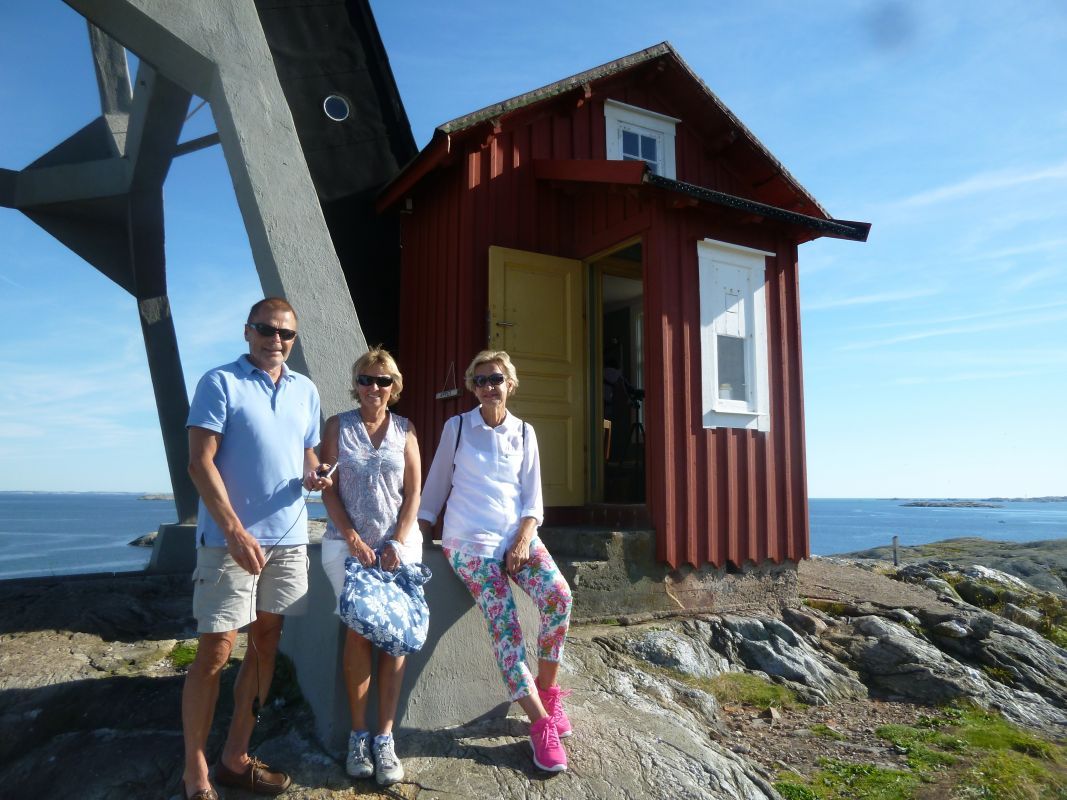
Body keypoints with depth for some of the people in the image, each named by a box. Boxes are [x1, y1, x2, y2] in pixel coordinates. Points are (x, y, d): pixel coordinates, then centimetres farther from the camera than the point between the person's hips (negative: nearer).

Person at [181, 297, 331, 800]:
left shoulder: (305, 391, 12)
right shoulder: (220, 383, -4)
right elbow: (200, 463, -11)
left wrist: (312, 477, -4)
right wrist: (235, 531, -19)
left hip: (288, 537, 6)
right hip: (229, 537, -6)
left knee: (266, 642, 10)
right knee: (215, 651, -3)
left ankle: (235, 758, 24)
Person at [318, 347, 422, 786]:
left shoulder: (404, 430, 7)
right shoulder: (338, 426, 3)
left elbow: (413, 491, 4)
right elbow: (329, 490, -1)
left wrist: (398, 542, -7)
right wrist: (354, 540, -10)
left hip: (398, 542, 1)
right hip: (348, 542, -1)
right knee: (359, 631, -5)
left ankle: (385, 738, 6)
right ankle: (359, 734, 8)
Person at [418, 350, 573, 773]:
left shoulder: (524, 432, 10)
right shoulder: (457, 427, 4)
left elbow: (532, 497, 8)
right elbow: (436, 485, 10)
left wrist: (523, 540, -6)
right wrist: (419, 531, 4)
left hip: (516, 533, 3)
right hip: (470, 539, -3)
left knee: (559, 595, -22)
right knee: (503, 618, -22)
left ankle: (547, 691, -1)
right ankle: (541, 724, -16)